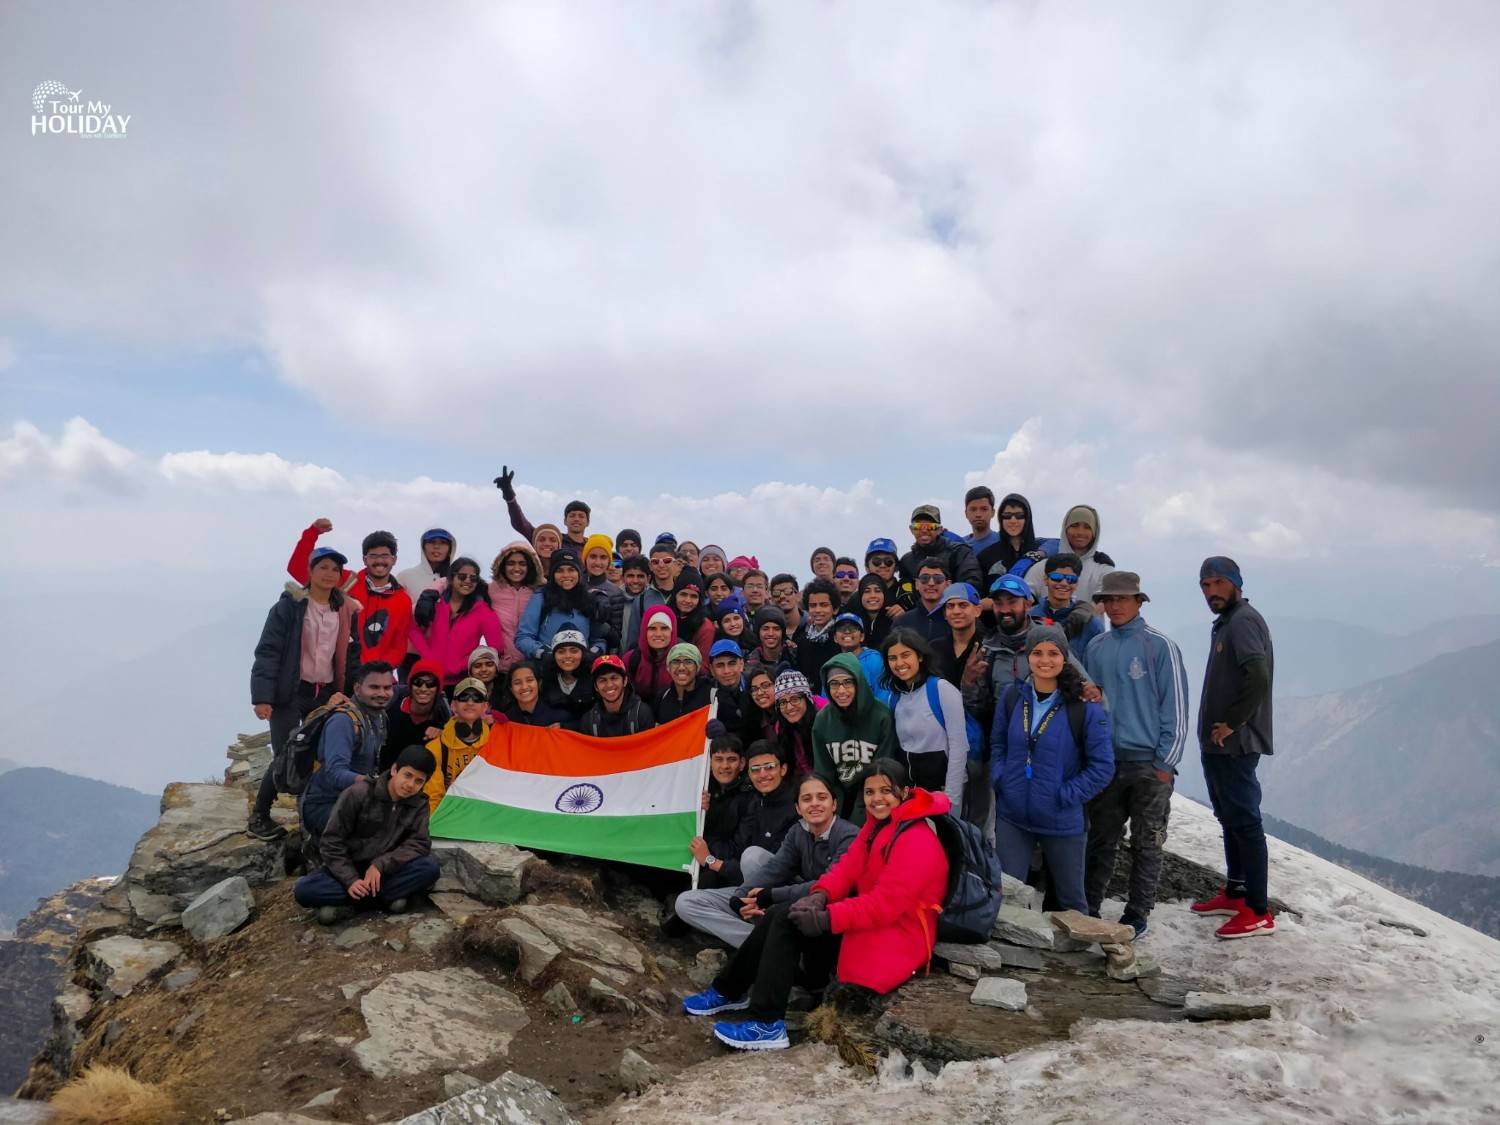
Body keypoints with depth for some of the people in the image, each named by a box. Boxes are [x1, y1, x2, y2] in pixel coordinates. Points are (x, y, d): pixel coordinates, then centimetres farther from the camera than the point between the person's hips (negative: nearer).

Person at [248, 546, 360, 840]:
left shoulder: (345, 610, 7)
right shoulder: (289, 605, -7)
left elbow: (348, 654, 12)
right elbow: (268, 651, -10)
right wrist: (262, 697, -17)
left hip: (326, 694, 4)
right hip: (291, 693, -4)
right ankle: (258, 817, 11)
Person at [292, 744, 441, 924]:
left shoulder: (419, 806, -5)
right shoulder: (358, 793, -15)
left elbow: (418, 843, -13)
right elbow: (332, 842, -13)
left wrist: (380, 865, -26)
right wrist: (350, 880, -23)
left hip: (384, 873, 2)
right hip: (350, 871, -2)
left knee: (429, 867, -28)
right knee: (304, 890, -30)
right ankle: (387, 897, -26)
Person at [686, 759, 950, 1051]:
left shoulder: (916, 842, -22)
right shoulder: (878, 824, 9)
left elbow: (885, 904, -27)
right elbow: (848, 866, 3)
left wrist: (827, 919, -29)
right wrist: (820, 895, -17)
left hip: (897, 942, -9)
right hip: (872, 920, 9)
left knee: (787, 920, -18)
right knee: (781, 914, -2)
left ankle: (767, 1025, -15)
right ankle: (729, 991, 13)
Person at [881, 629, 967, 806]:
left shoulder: (942, 689, -12)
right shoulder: (896, 695, 7)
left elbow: (959, 747, -15)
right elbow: (899, 745, 12)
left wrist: (951, 798, -17)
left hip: (940, 778, -6)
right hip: (907, 782, 6)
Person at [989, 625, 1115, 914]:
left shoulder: (1085, 707, -13)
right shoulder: (1013, 698, -1)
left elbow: (1102, 765, -10)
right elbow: (997, 744, 12)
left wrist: (1067, 796, -14)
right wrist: (1001, 779, -2)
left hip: (1063, 821, -3)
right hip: (1012, 816, 3)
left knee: (1070, 898, 15)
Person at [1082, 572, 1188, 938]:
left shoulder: (1160, 646, -7)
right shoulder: (1094, 648, 7)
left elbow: (1176, 706, -7)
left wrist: (1165, 763, -9)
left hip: (1148, 765, -4)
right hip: (1105, 761, 4)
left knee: (1146, 845, 8)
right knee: (1100, 840, 11)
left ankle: (1137, 915, 19)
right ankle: (1088, 909, 21)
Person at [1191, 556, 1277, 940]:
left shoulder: (1243, 621, -14)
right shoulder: (1226, 623, 17)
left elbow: (1258, 676, -29)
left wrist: (1231, 723, -21)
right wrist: (1215, 729, 14)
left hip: (1235, 745, -10)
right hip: (1218, 744, 10)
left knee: (1244, 822, -6)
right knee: (1229, 818, 18)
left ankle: (1258, 912, 0)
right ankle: (1235, 893, 30)